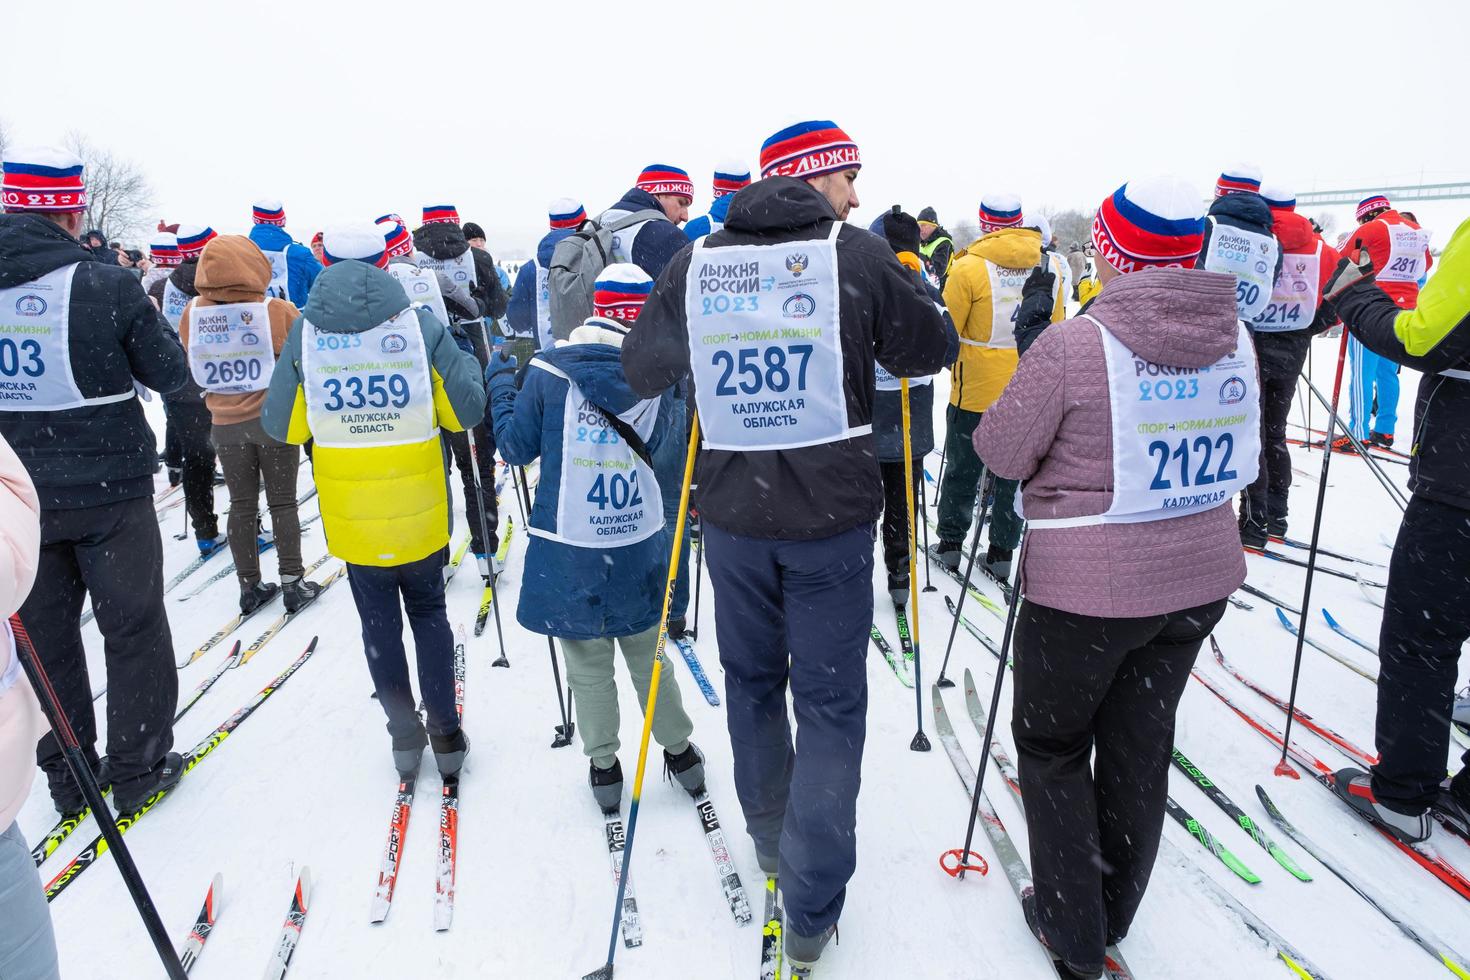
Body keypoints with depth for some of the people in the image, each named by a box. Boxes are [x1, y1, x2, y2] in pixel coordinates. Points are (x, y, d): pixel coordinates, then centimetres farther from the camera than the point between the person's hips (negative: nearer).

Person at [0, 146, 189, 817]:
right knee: (133, 631, 10)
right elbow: (171, 375, -7)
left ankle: (66, 779, 28)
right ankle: (138, 770, 20)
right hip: (109, 492, -4)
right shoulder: (107, 284, -16)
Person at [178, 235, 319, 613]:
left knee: (242, 506, 13)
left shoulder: (191, 314, -7)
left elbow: (193, 368, 7)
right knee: (282, 503, 8)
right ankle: (293, 582, 12)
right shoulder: (279, 311, -17)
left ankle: (250, 586, 20)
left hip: (226, 425, 3)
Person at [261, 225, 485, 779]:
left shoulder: (305, 333, -7)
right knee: (429, 613, 18)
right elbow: (465, 411, -7)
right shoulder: (420, 325, -10)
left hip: (352, 517, 0)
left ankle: (405, 736, 24)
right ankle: (445, 733, 21)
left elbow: (282, 427, -2)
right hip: (421, 510, 0)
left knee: (379, 623, 16)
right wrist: (464, 361, 11)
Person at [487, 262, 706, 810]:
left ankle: (603, 766, 29)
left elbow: (516, 447, 0)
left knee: (589, 667, 16)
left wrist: (501, 381, 13)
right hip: (639, 550, 1)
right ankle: (680, 752, 35)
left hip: (569, 551, -1)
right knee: (648, 658, 20)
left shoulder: (546, 373, -10)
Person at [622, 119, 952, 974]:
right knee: (831, 702, 8)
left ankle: (771, 839, 40)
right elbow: (929, 350, 3)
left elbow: (645, 368, 8)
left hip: (734, 513, 4)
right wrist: (899, 272, 19)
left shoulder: (695, 263, 1)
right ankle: (812, 909, 13)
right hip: (831, 517, -3)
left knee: (752, 681, 23)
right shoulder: (856, 255, -8)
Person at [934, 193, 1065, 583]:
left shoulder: (969, 267, -15)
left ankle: (950, 542, 24)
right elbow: (1057, 329, 7)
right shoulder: (1048, 266, -2)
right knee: (1014, 471, 14)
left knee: (963, 469, 13)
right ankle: (1002, 553, 21)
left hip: (975, 390, -3)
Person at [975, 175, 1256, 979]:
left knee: (1052, 746, 16)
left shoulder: (1074, 345, -22)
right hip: (1199, 577, 6)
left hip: (1087, 587, -6)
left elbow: (1000, 452, -11)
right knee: (1140, 747, 20)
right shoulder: (1236, 340, -2)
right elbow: (1239, 462, 11)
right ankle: (1113, 912, 41)